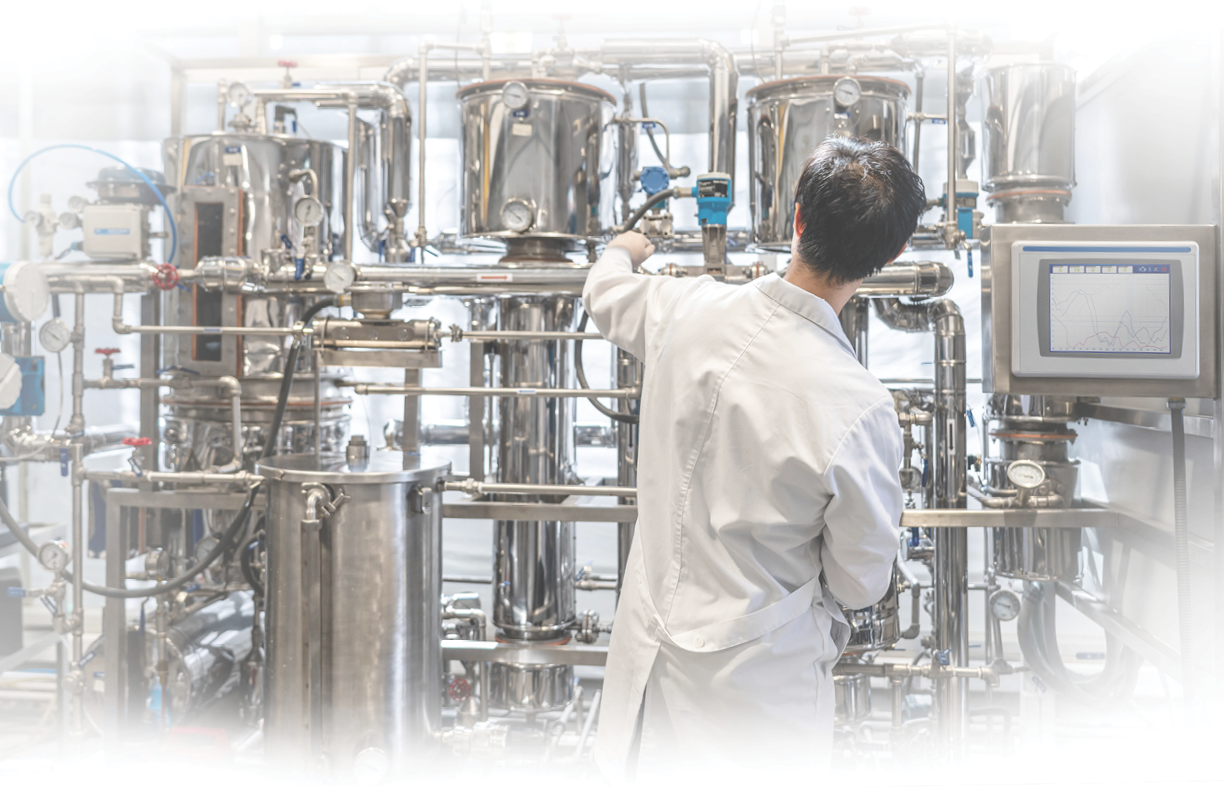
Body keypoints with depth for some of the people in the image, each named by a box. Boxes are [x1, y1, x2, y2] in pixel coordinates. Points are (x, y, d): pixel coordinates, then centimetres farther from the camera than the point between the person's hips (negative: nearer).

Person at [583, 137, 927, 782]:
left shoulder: (688, 307, -14)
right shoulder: (858, 408, -28)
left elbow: (604, 295, 13)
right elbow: (862, 584, -14)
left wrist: (622, 252, 36)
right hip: (755, 688, -4)